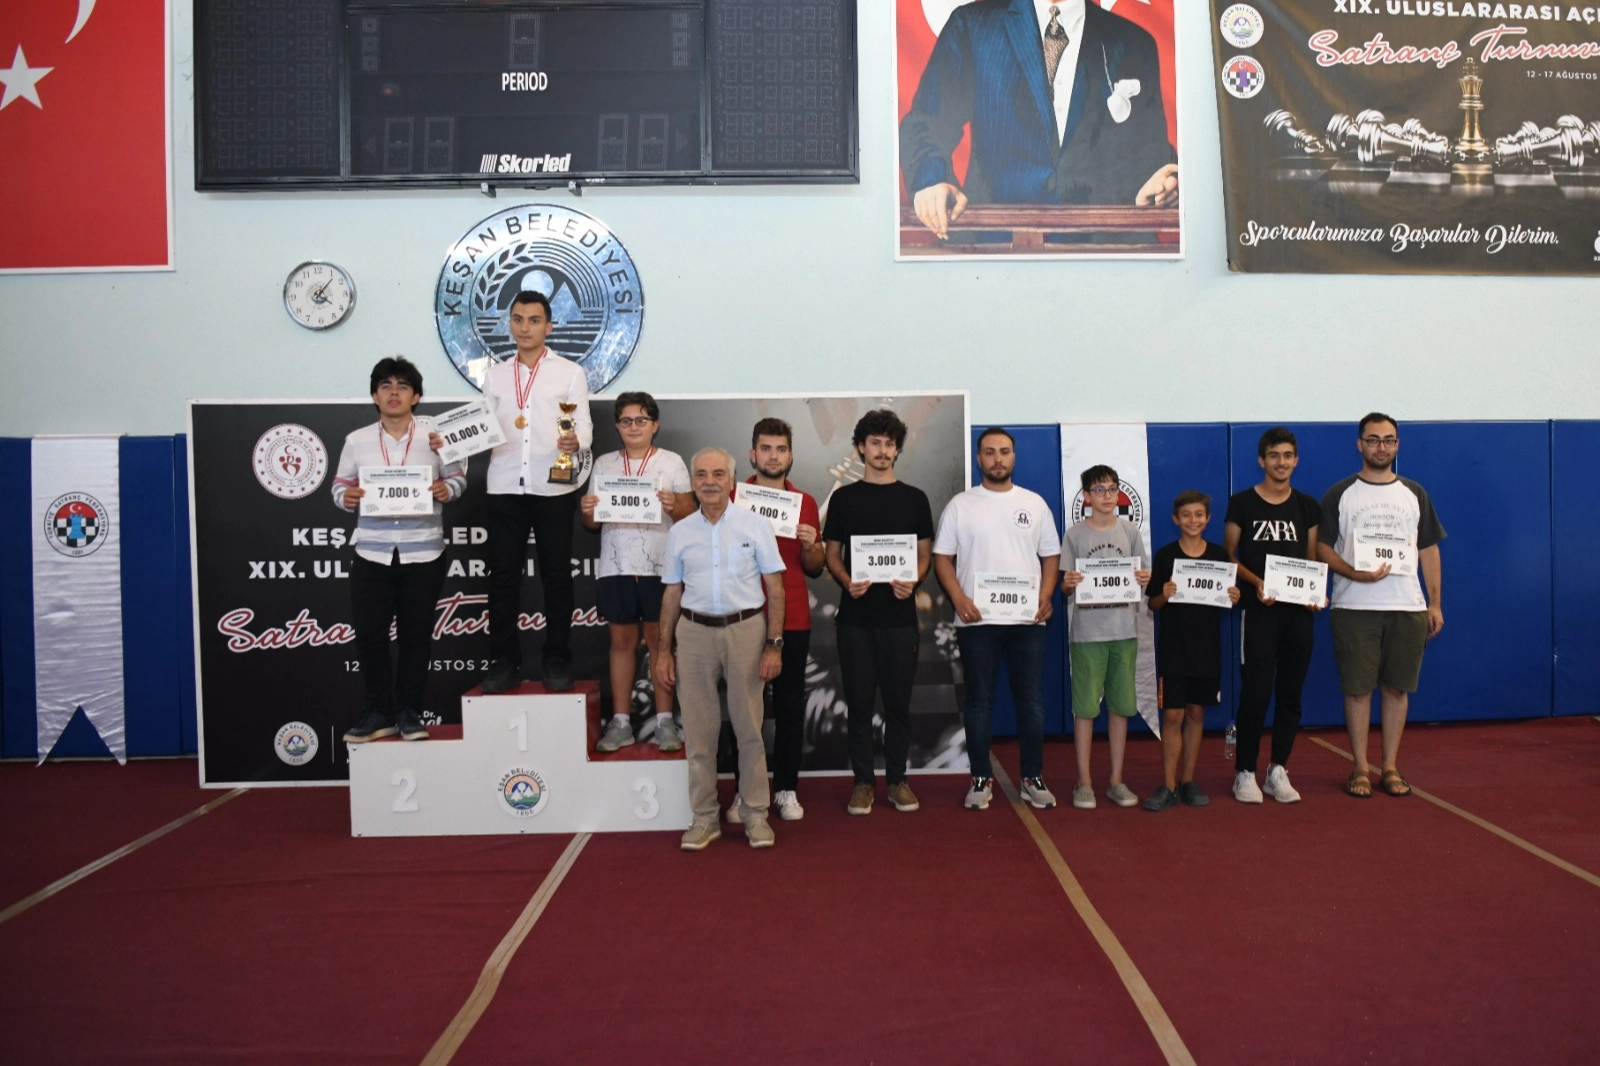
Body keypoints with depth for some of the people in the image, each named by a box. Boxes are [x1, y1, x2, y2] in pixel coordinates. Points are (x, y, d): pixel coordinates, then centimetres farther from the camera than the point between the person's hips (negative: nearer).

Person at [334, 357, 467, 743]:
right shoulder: (357, 441, 4)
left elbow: (458, 477, 5)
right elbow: (340, 484, 9)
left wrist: (446, 489, -16)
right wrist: (346, 497, -14)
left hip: (423, 554, -1)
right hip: (372, 554, 1)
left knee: (416, 635, 6)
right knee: (369, 634, 1)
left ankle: (408, 712, 18)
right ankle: (378, 712, 15)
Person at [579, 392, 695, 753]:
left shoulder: (672, 462, 5)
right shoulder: (604, 464, 12)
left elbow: (690, 516, 2)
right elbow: (594, 523, 12)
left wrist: (674, 506, -19)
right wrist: (587, 511, -9)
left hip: (660, 568, -2)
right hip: (615, 567, 2)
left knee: (660, 641, 1)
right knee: (622, 641, 5)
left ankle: (665, 721, 6)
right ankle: (620, 722, 10)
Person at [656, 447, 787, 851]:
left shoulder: (755, 526, 1)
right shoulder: (680, 532, 8)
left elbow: (775, 588, 0)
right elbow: (672, 593, 12)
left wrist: (774, 644, -6)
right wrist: (663, 650, 8)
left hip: (746, 628, -2)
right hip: (694, 632, 2)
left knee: (749, 727, 3)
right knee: (698, 729, 7)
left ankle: (756, 814, 15)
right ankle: (704, 817, 17)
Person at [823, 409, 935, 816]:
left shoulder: (914, 498, 8)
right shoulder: (843, 498, 7)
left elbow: (924, 553, 9)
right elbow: (832, 553, 8)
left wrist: (912, 581, -12)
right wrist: (846, 581, -12)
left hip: (899, 615, 0)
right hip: (855, 615, 0)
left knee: (898, 701, 6)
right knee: (858, 701, 4)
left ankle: (897, 778, 18)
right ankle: (863, 780, 15)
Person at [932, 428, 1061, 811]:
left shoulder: (1034, 503, 9)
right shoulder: (960, 505, 4)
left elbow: (1051, 555, 10)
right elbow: (942, 557, 2)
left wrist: (1046, 595, -6)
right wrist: (958, 598, -12)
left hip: (1027, 620, 1)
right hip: (976, 620, -1)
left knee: (1031, 702, 5)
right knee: (979, 702, 6)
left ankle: (1033, 778, 17)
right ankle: (981, 778, 16)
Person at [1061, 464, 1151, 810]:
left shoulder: (1130, 531, 8)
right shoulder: (1075, 534, 1)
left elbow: (1140, 579, 12)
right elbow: (1065, 585, 2)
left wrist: (1144, 580, -10)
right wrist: (1068, 584, -20)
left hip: (1124, 629, 3)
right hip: (1086, 631, -2)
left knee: (1121, 705, 7)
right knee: (1084, 707, 0)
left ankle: (1116, 780, 18)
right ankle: (1084, 783, 10)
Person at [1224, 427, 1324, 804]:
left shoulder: (1308, 506, 10)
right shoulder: (1241, 503, 0)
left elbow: (1312, 560, 13)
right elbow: (1227, 557, 0)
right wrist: (1256, 582, -15)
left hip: (1299, 611, 4)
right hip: (1259, 609, -4)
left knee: (1291, 694, 8)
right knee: (1255, 693, -5)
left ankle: (1278, 771, 19)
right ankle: (1245, 773, 6)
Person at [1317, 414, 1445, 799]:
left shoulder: (1415, 494, 12)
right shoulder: (1339, 495, 3)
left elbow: (1429, 550, 12)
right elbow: (1322, 547, 0)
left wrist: (1435, 602, 6)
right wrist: (1354, 573, -17)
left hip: (1408, 608, 3)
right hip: (1354, 607, -2)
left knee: (1397, 688, 7)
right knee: (1357, 689, 1)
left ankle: (1390, 767, 17)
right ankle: (1361, 768, 12)